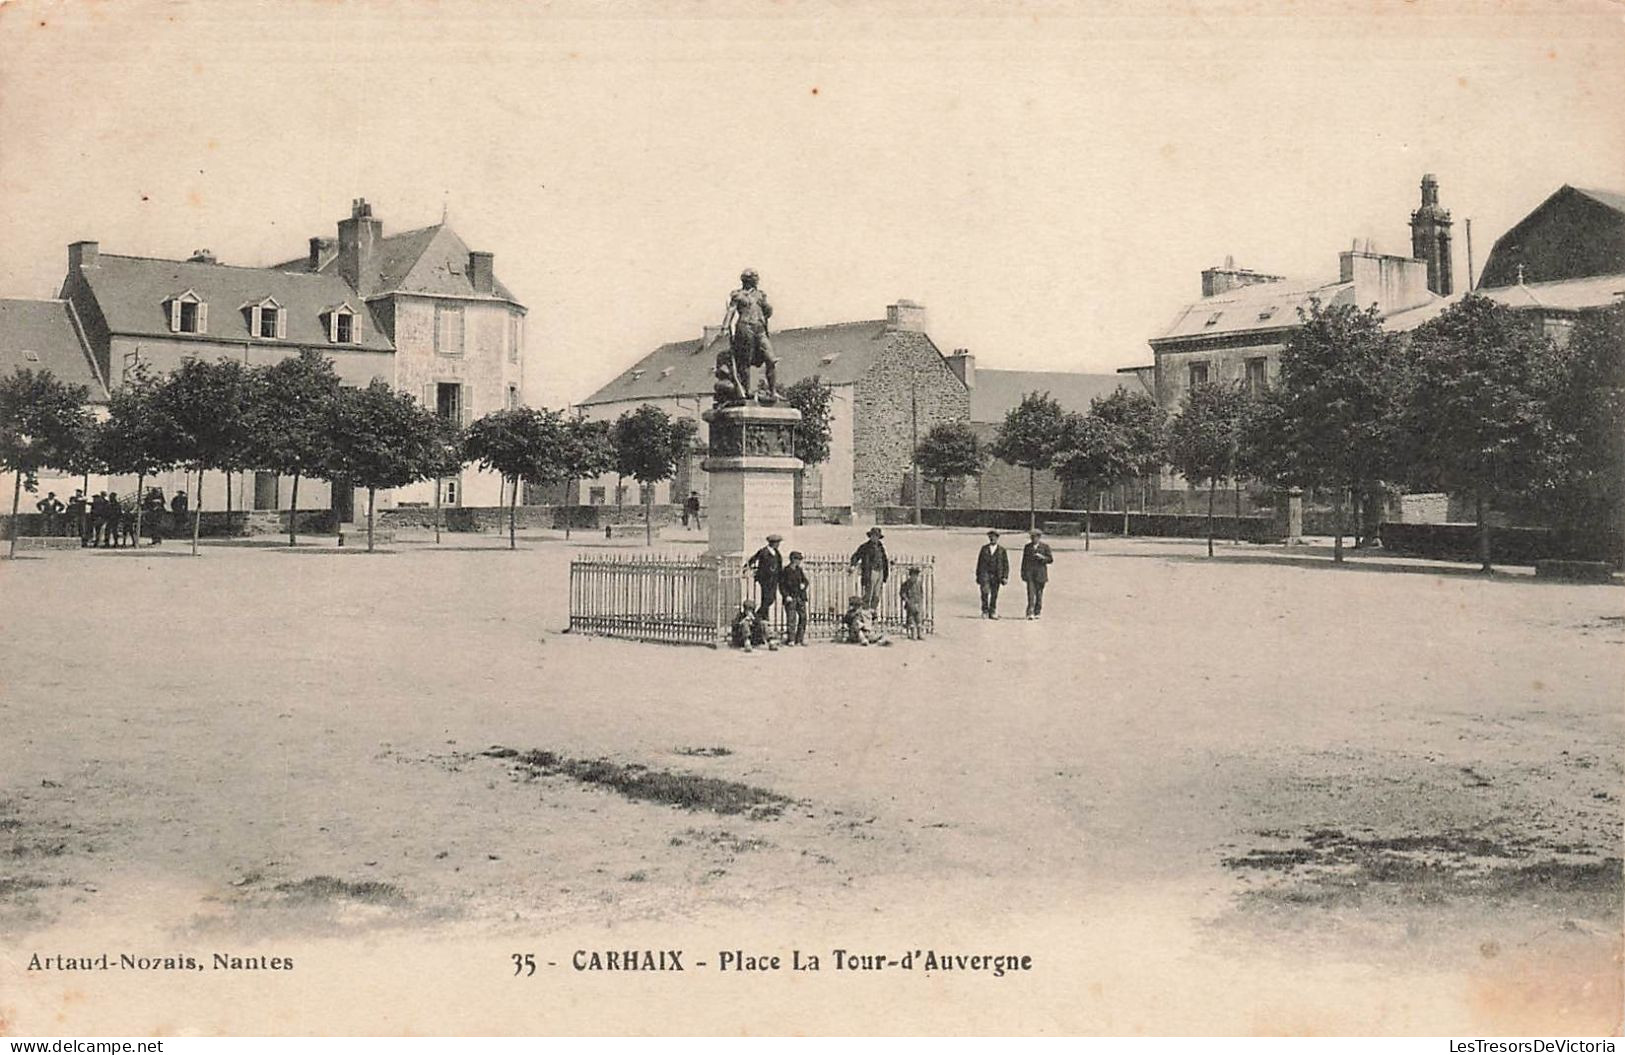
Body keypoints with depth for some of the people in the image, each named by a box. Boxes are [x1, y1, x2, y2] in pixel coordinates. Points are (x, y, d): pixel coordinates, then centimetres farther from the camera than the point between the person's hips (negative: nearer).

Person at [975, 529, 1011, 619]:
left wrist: (1005, 577, -3)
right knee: (985, 591, -16)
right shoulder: (984, 549, 10)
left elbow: (1005, 564, 6)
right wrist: (978, 576, 11)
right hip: (985, 573, 0)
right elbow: (979, 562, 14)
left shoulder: (1002, 550, 7)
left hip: (996, 575, 0)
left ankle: (992, 613, 13)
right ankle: (985, 611, -7)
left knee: (994, 595, 3)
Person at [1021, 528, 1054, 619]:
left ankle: (1037, 612, 13)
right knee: (1031, 593, -11)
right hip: (1029, 573, 1)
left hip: (1040, 574, -1)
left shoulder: (1045, 546, 5)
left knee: (1039, 594, 4)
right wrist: (1023, 573, 9)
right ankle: (1030, 613, -17)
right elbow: (1024, 560, 16)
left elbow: (1051, 559, 4)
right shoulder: (1027, 547, 13)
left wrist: (1042, 557, -14)